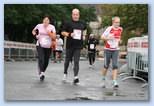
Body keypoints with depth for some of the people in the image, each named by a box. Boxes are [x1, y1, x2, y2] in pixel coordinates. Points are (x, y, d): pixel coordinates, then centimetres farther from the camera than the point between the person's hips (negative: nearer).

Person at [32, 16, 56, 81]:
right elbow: (33, 31, 22)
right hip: (40, 45, -1)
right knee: (41, 59, -21)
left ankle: (42, 72, 27)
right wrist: (35, 35, 1)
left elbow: (54, 37, -4)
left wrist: (49, 33, -19)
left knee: (46, 62, 5)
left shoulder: (52, 27, 0)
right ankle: (41, 73, -31)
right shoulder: (39, 26, 3)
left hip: (48, 47, 1)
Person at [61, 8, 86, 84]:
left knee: (76, 62, -7)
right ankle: (65, 74, 33)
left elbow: (85, 29, 31)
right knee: (67, 60, 12)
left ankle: (76, 77, -14)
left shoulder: (82, 24, 10)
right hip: (69, 45, -1)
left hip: (78, 46, 1)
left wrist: (83, 36, 17)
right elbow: (63, 32, 0)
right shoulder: (68, 23, 1)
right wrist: (69, 34, -16)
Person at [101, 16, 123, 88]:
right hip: (108, 49, -3)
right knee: (106, 66, 5)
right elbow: (102, 37, -9)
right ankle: (103, 79, 27)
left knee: (115, 66, -10)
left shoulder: (120, 29, 5)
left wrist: (119, 40, 7)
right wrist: (108, 38, -25)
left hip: (115, 50, 3)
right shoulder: (109, 29, -10)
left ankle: (114, 82, -14)